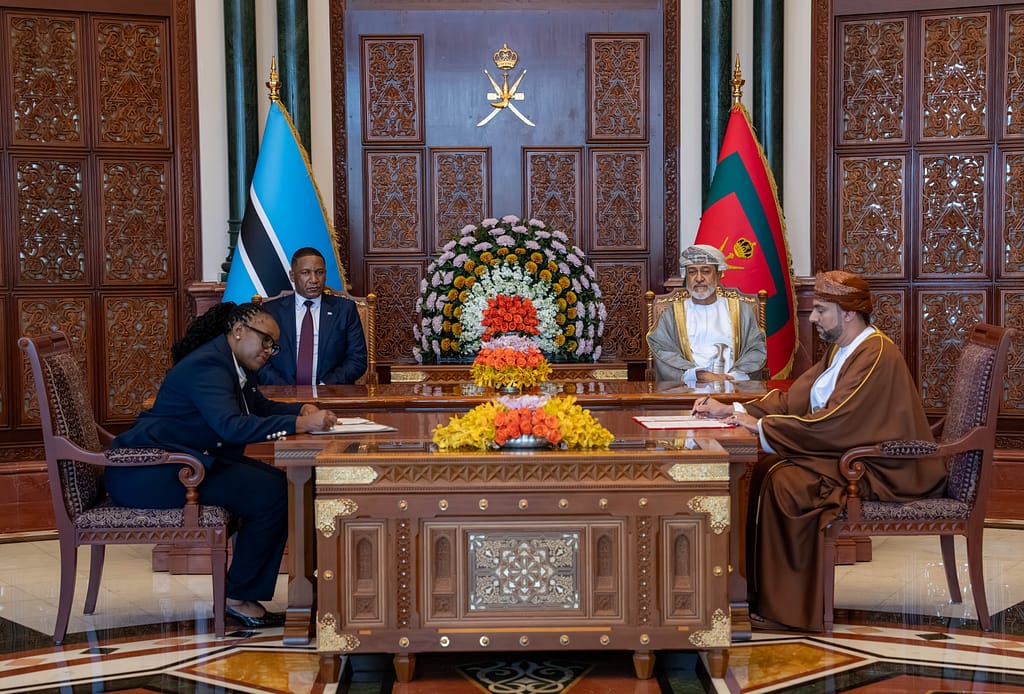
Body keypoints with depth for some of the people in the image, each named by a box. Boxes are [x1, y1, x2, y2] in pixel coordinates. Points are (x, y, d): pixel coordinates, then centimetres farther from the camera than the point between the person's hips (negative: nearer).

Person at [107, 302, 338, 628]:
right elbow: (232, 426, -33)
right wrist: (299, 424, -34)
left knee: (279, 483, 2)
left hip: (187, 461, 11)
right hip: (150, 475, -11)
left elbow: (261, 407, 23)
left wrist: (303, 409, 3)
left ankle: (249, 592, 3)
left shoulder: (235, 365, 14)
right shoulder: (208, 365, -19)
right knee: (271, 494, -18)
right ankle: (239, 598, -5)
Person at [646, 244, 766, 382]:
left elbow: (757, 349, 8)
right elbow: (662, 352, 1)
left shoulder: (741, 310, 19)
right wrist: (697, 375, -15)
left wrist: (733, 377, -11)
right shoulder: (671, 315, 16)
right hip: (688, 389, 0)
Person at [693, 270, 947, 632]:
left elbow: (833, 424, -26)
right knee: (766, 468, -3)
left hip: (883, 472, -10)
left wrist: (761, 425, -19)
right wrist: (731, 409, 1)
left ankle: (787, 607, -14)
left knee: (786, 481, -25)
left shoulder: (876, 357, -19)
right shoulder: (842, 350, 13)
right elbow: (793, 399, 11)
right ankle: (758, 588, -1)